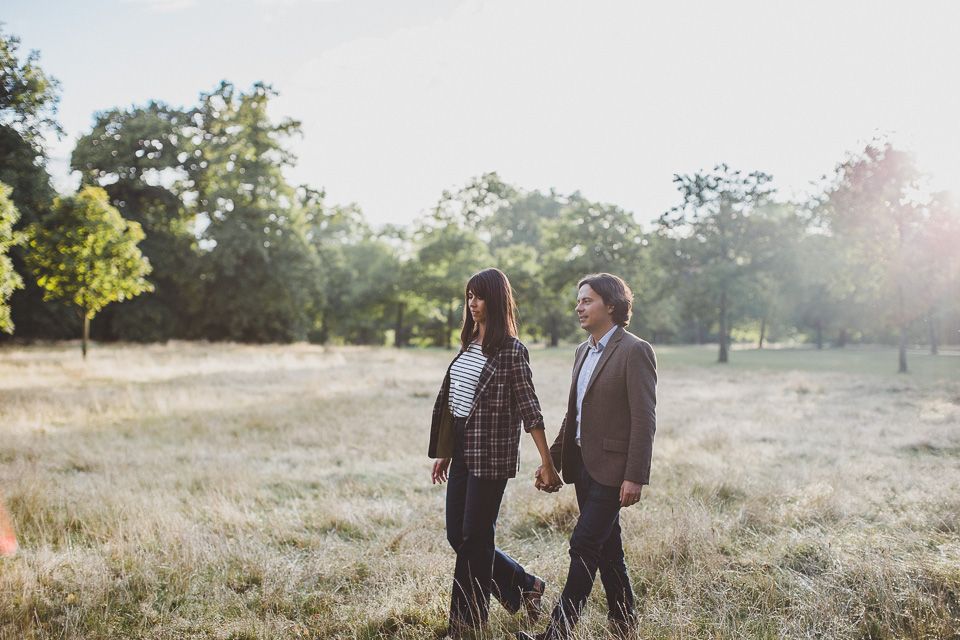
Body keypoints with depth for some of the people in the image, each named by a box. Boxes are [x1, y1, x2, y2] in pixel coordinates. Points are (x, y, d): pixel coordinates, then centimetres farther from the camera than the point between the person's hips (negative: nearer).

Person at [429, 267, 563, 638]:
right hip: (461, 447, 8)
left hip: (490, 453, -8)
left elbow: (528, 407, -12)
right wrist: (444, 452, 19)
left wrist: (547, 463, -13)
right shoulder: (468, 344, 12)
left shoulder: (511, 350, -10)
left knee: (475, 538, 1)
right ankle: (525, 586, 28)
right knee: (457, 536, 12)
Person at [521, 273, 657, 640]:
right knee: (606, 548, 15)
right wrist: (552, 461, 16)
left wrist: (635, 477, -20)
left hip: (612, 468, -8)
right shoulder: (583, 351, 14)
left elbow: (644, 419, -16)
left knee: (584, 544, -9)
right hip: (584, 464, 8)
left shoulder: (634, 351, -11)